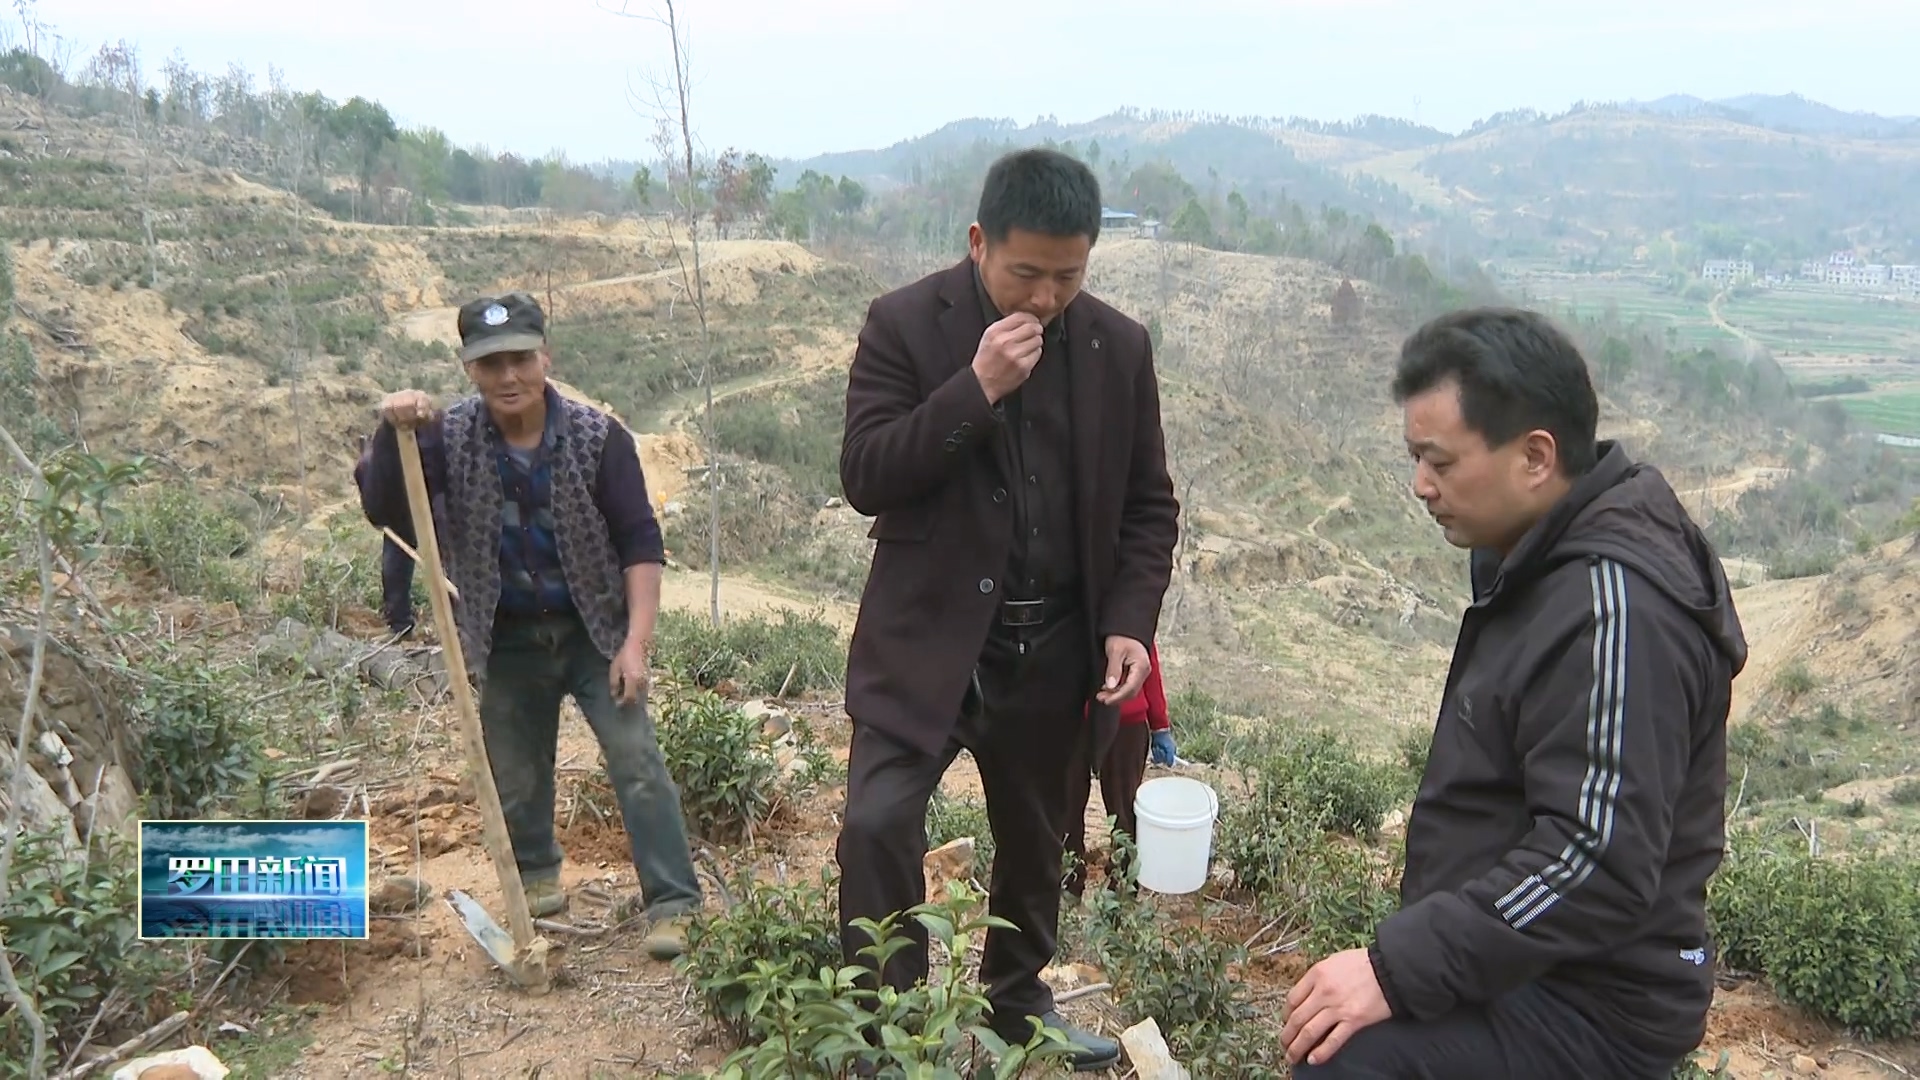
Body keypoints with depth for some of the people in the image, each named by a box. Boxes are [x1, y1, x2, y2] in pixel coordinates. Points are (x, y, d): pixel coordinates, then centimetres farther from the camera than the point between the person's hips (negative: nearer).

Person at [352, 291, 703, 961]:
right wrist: (389, 436, -30)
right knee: (514, 778, 13)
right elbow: (384, 511, -13)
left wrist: (636, 641, -18)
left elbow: (640, 542, -11)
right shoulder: (448, 437, -7)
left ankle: (673, 904, -1)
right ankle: (537, 875, 39)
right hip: (506, 644, 2)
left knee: (637, 761, -8)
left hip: (594, 634, -2)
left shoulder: (597, 438, -12)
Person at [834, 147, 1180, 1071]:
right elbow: (864, 478, -15)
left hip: (1054, 647, 3)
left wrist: (1129, 622, -8)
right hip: (929, 636, -3)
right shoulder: (905, 324, -8)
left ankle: (1017, 1001, 40)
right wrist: (976, 387, -24)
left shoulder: (1120, 347, 1)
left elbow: (1149, 506, 6)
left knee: (1034, 840, 17)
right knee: (878, 823, -15)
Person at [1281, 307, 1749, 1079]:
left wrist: (1400, 967, -29)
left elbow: (1599, 861, -30)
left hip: (1586, 1010, -10)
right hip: (1532, 964, 10)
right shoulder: (1555, 559, 8)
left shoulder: (1611, 607, -25)